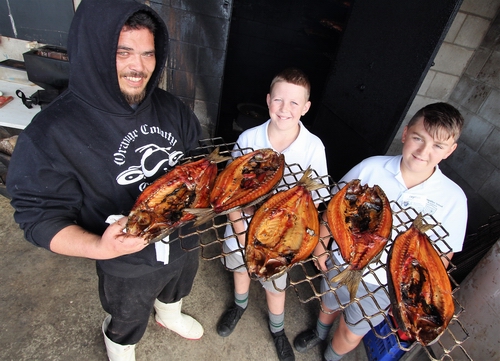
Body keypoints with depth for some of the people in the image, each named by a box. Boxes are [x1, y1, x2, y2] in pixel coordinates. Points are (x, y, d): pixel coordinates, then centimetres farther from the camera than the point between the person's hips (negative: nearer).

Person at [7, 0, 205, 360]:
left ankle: (170, 315, 73)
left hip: (186, 241, 5)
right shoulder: (52, 131, -28)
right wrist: (99, 247, -40)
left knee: (175, 292, 37)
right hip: (130, 265, -4)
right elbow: (41, 216, -22)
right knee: (127, 325, 29)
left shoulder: (169, 106, -11)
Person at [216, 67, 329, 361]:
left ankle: (277, 329, 52)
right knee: (240, 267, 28)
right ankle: (240, 304, 62)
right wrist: (240, 227, -16)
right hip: (243, 225, 2)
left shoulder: (313, 147, -19)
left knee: (275, 285, 20)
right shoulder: (248, 138, -16)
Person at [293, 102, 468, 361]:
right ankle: (319, 333, 65)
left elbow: (444, 255, -5)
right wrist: (322, 242, -4)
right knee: (328, 307, 30)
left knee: (351, 334, 22)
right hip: (342, 263, 1)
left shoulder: (453, 199, -17)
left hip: (383, 285, 0)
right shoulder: (372, 166, -18)